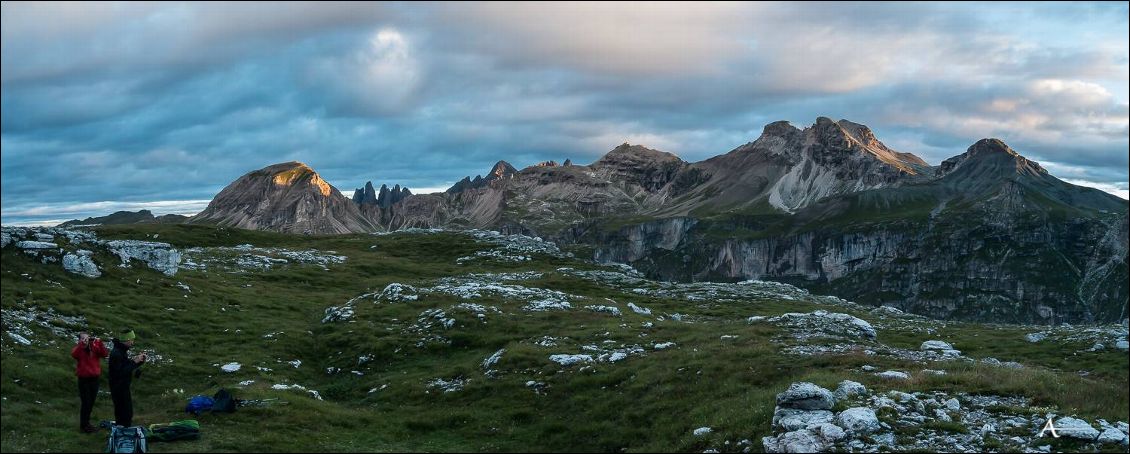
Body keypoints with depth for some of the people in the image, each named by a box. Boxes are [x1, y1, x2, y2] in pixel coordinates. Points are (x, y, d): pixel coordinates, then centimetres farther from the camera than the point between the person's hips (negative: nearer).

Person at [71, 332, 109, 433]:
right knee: (85, 402, -3)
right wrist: (82, 343, -32)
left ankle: (86, 423, 28)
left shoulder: (94, 348, 4)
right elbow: (73, 354, -28)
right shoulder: (78, 349, -5)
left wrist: (99, 342, -19)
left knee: (91, 402, 14)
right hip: (84, 379, -4)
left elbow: (105, 354, -11)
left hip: (95, 378, 4)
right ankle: (83, 425, 8)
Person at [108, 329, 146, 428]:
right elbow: (121, 372, -28)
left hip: (124, 387, 10)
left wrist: (140, 361, 3)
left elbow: (128, 367, 18)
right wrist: (134, 362, -25)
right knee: (125, 414, -8)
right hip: (119, 389, -10)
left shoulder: (123, 351, 11)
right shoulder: (116, 354, -21)